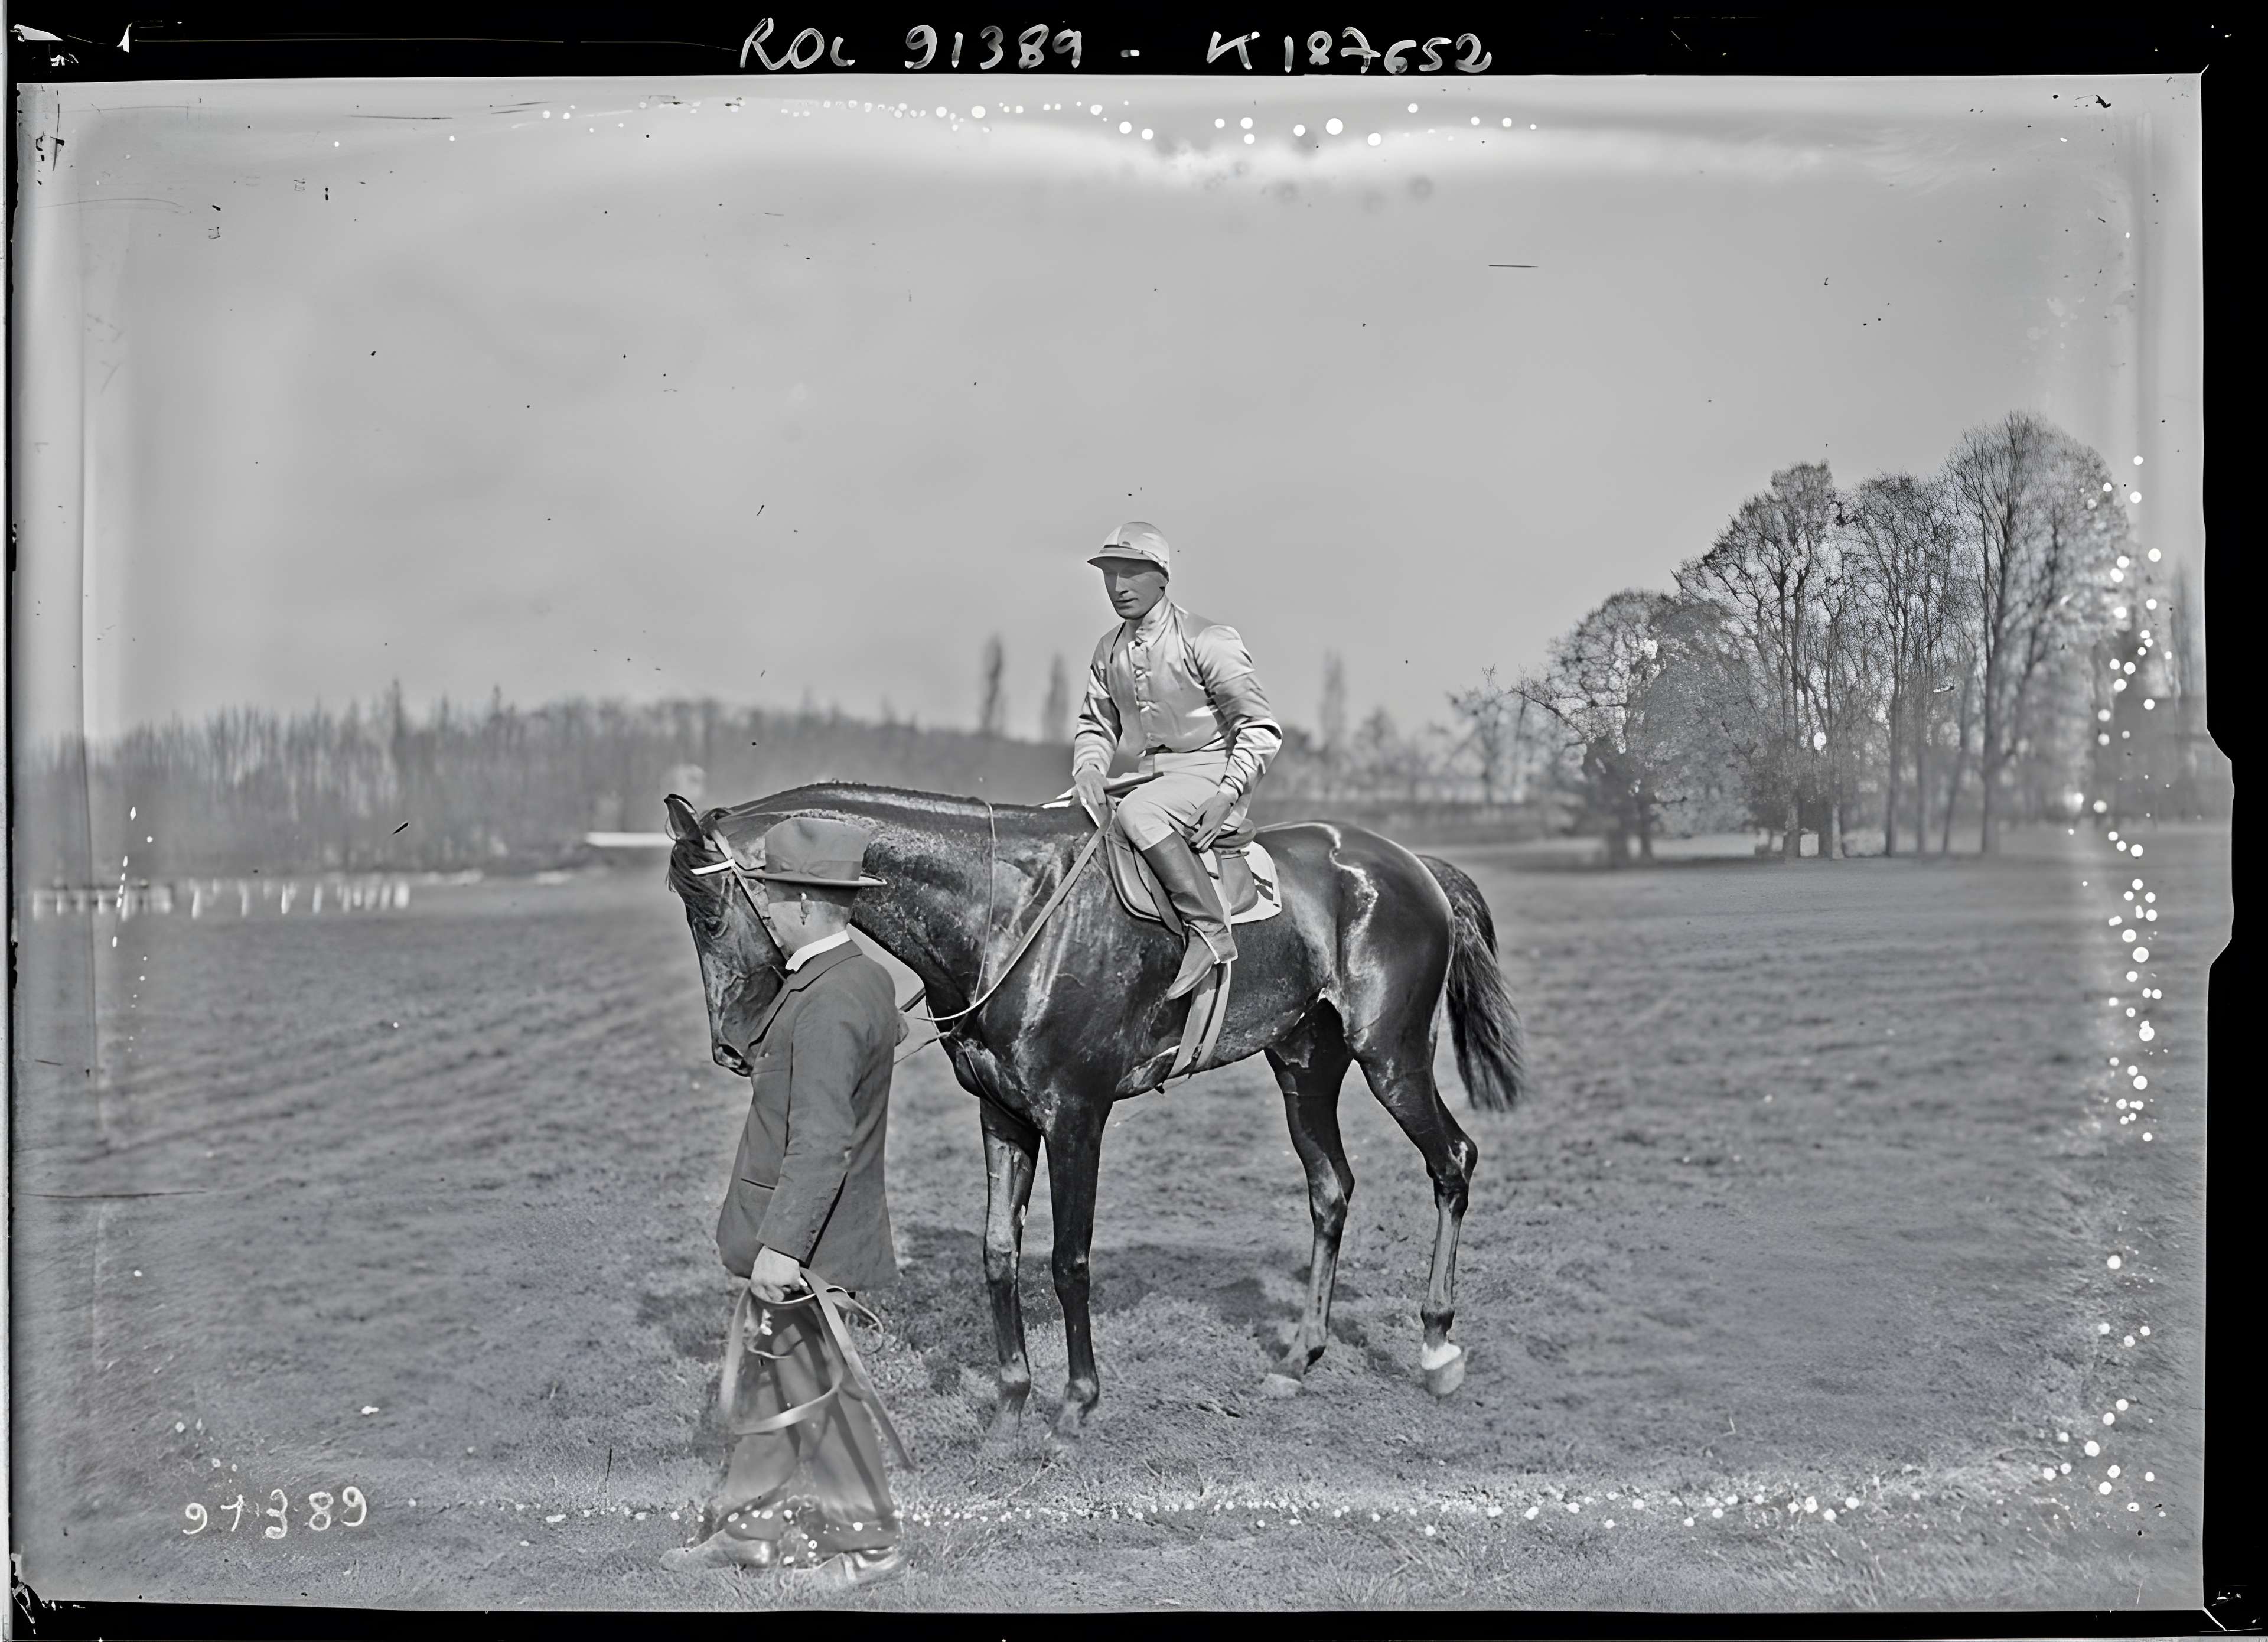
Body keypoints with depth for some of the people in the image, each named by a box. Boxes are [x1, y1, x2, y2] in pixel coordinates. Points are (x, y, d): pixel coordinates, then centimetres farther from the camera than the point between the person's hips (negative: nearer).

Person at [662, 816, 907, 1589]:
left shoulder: (826, 1004, -24)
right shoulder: (865, 978, 7)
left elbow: (821, 1142, -29)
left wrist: (782, 1244, -29)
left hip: (804, 1243, -10)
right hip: (790, 1234, 10)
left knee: (812, 1382, 5)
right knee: (775, 1374, 19)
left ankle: (866, 1539, 19)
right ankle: (752, 1524, 32)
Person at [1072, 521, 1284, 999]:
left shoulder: (1207, 641, -12)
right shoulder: (1108, 651, 7)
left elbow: (1262, 729, -11)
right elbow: (1096, 725, 18)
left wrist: (1226, 796, -22)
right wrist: (1087, 770, -5)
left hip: (1213, 771, -7)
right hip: (1155, 779, 7)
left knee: (1136, 812, -34)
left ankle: (1210, 930, -32)